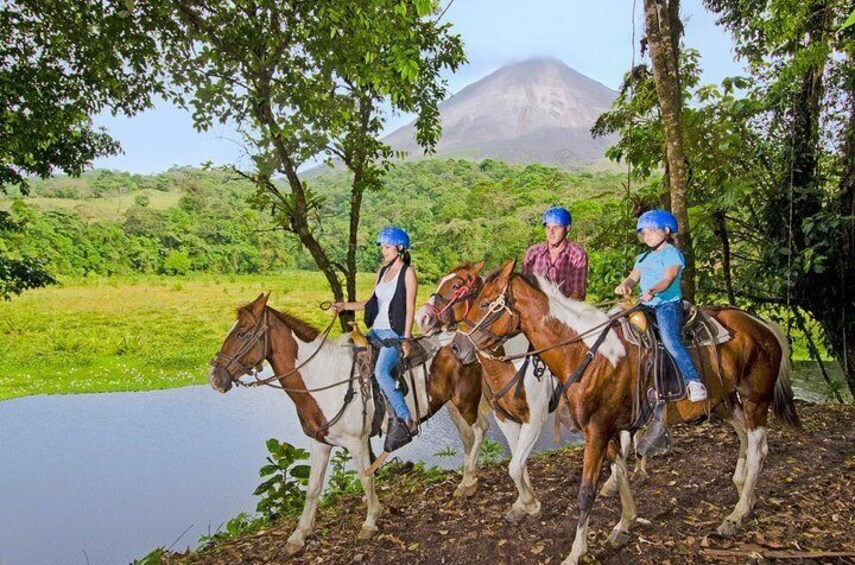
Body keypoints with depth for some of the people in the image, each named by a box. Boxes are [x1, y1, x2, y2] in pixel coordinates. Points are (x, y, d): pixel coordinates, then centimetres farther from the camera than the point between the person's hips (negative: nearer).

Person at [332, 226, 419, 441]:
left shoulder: (408, 272, -5)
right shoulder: (383, 270, 16)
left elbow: (410, 307, -11)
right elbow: (371, 302, 18)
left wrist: (406, 339, -18)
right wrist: (345, 306, 7)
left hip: (396, 332, -8)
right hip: (376, 330, 8)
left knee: (381, 371, -27)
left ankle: (407, 421, -20)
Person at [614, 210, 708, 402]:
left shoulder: (672, 253, -1)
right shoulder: (643, 258, 23)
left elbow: (668, 279, -15)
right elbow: (633, 277, 13)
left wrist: (652, 291, -36)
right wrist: (624, 285, -12)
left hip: (668, 303, -8)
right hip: (647, 305, 8)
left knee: (671, 340, -27)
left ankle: (694, 382, -27)